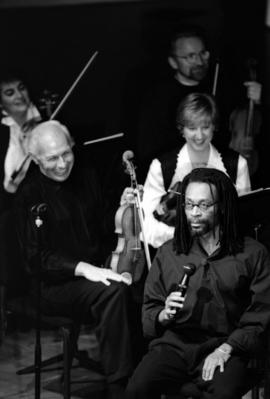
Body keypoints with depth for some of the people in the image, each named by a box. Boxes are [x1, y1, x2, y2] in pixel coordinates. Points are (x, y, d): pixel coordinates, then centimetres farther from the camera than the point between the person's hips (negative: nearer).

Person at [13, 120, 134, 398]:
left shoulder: (86, 178, 11)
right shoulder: (29, 194, -5)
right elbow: (36, 256, -13)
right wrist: (83, 268, -25)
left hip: (96, 272, 5)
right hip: (53, 286, -5)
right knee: (113, 292, -34)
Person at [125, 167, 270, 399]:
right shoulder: (168, 253, 17)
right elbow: (149, 311, 18)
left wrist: (225, 350, -12)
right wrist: (164, 315, -5)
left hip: (224, 347, -2)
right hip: (173, 343, 2)